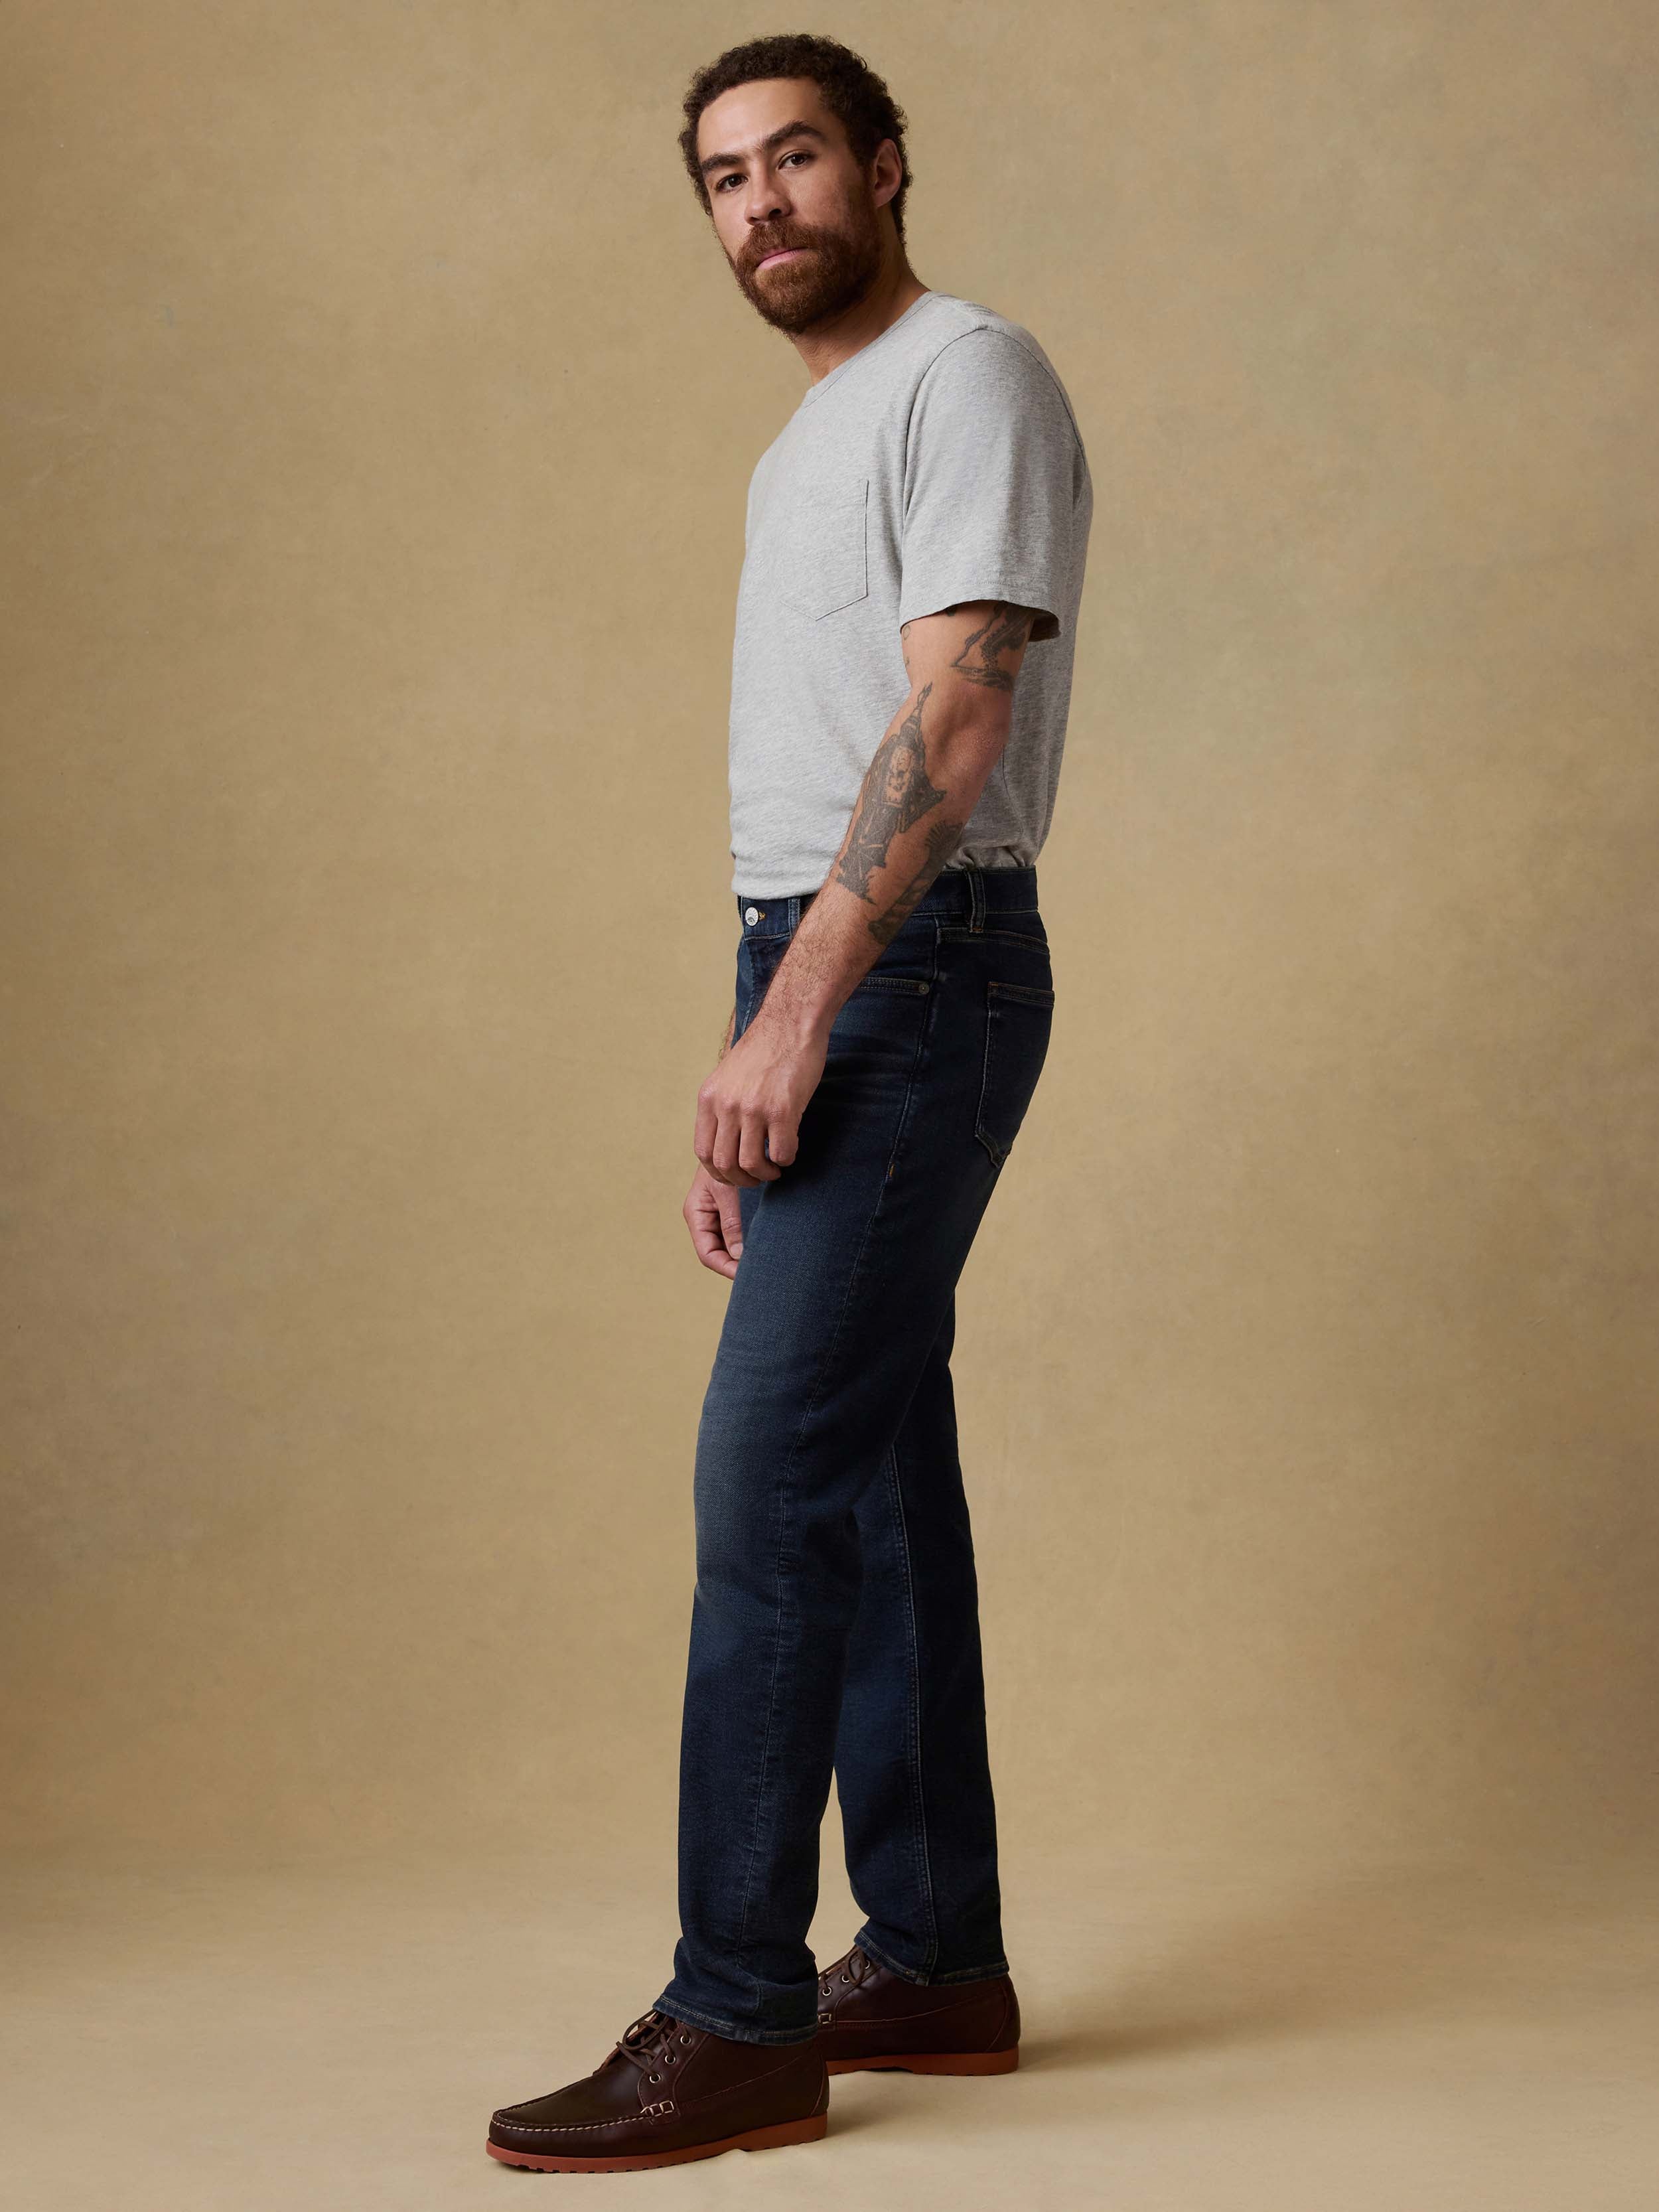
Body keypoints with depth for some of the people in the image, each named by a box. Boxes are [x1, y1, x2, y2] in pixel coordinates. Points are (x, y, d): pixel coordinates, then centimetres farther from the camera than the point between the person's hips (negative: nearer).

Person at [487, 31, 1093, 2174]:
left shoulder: (968, 375, -6)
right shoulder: (803, 445, 24)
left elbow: (956, 717, -17)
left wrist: (796, 1014, -23)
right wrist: (752, 1066, 17)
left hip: (913, 972, -10)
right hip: (813, 979, 10)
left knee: (773, 1467, -14)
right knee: (872, 1467, 9)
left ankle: (738, 2021, -9)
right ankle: (935, 1960, 16)